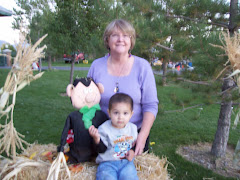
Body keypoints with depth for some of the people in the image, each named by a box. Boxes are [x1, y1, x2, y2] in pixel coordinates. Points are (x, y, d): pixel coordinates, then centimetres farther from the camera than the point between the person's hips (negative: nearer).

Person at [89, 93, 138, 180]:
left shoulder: (133, 128, 2)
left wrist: (132, 151, -4)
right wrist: (96, 138, -28)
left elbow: (135, 143, 17)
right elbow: (101, 150, -10)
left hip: (126, 161, 3)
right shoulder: (104, 129, -9)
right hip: (108, 163, -2)